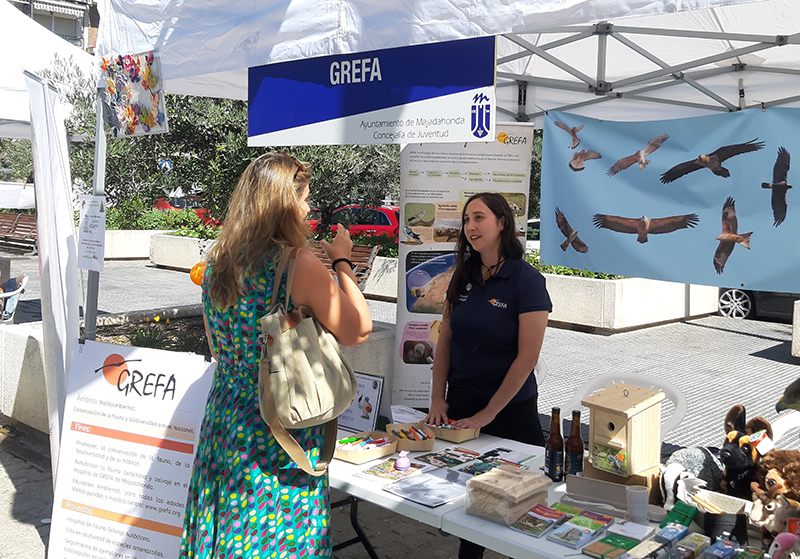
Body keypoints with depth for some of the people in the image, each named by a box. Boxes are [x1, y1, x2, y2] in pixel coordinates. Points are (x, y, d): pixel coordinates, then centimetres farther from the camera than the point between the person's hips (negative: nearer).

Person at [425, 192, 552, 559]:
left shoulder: (527, 281, -13)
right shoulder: (463, 277, 3)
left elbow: (527, 357, -16)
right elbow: (445, 340, 7)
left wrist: (488, 413, -14)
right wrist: (437, 398, -1)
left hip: (510, 410, -5)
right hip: (460, 403, 5)